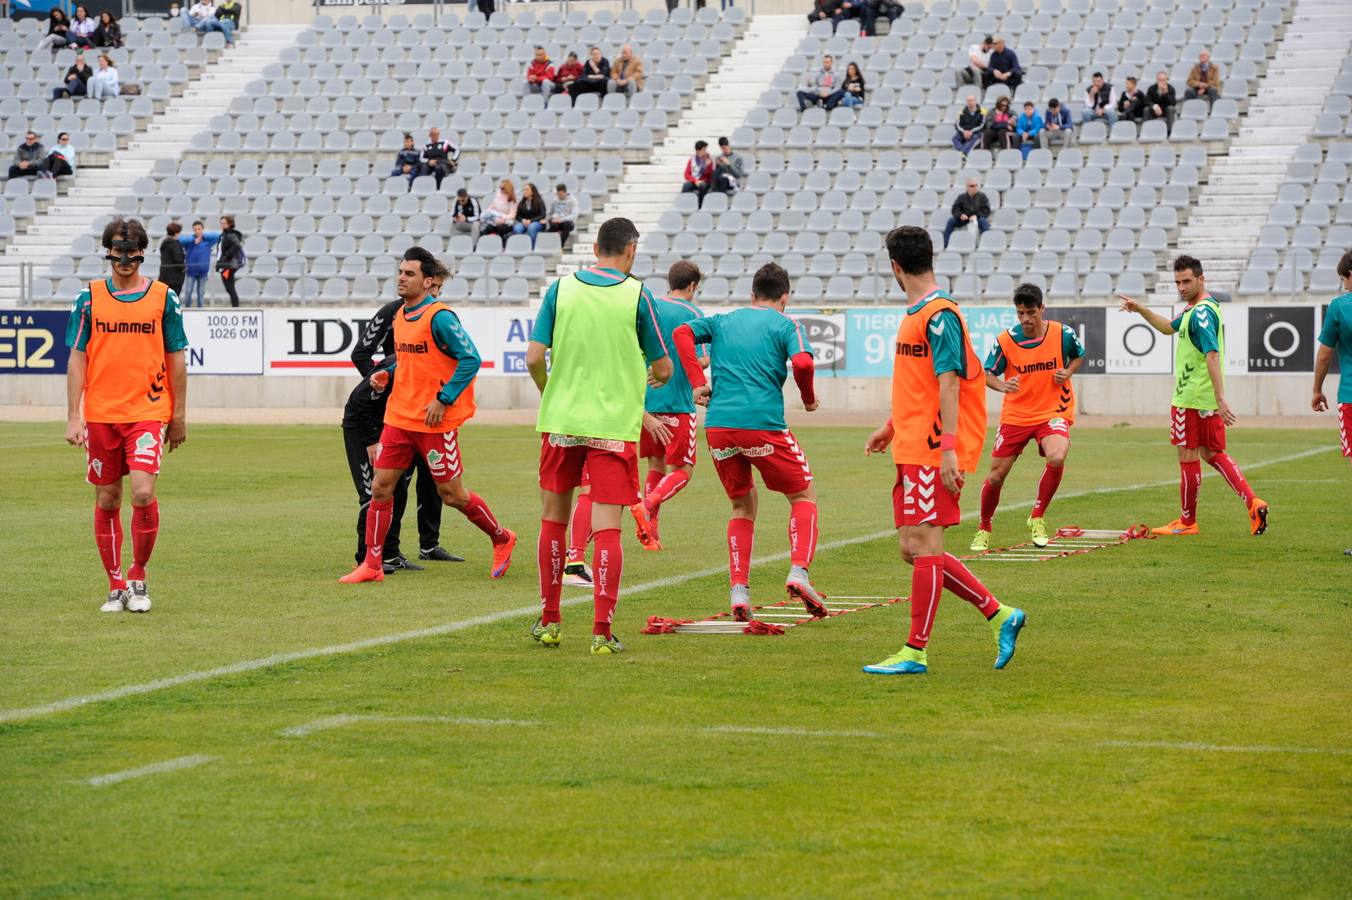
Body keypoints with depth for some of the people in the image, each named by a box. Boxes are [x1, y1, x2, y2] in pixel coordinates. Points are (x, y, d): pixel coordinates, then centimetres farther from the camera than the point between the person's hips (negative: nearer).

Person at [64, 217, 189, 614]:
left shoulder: (163, 298, 2)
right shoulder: (89, 298, 3)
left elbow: (176, 359, 7)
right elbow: (77, 359, 4)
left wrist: (179, 416, 7)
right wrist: (73, 417, -3)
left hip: (148, 413, -2)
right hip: (100, 414, 2)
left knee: (143, 493, -16)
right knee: (107, 500, 6)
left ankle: (138, 576, 3)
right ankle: (116, 586, 18)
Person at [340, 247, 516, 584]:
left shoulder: (439, 317, -15)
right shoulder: (400, 316, 10)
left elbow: (470, 359, -17)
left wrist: (443, 399, -18)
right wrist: (385, 374, 7)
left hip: (435, 421, -7)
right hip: (398, 416, 7)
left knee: (452, 494, 4)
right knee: (380, 487, 1)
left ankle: (501, 539, 26)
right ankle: (372, 565, 8)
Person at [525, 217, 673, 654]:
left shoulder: (561, 288, 1)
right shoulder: (636, 294, -4)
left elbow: (534, 357, -2)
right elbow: (663, 367, 2)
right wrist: (654, 375, 26)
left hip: (561, 421, 2)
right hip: (614, 426, -2)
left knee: (553, 517, 16)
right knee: (606, 529, -2)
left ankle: (549, 620, 22)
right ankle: (602, 631, -9)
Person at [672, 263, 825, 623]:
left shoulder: (723, 321, 20)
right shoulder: (785, 325, 7)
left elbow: (682, 333, 8)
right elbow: (802, 362, -11)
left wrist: (697, 382, 6)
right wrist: (809, 398, 6)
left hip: (718, 425, 4)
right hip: (763, 424, -4)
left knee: (744, 505, 19)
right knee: (803, 497, 12)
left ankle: (738, 590, 6)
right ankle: (798, 573, -10)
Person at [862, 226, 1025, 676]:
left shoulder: (939, 315, -13)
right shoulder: (915, 315, 16)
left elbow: (948, 384, -19)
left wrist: (948, 449, -23)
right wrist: (891, 427, 27)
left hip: (931, 452, -10)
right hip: (912, 448, 10)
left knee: (923, 546, -7)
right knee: (913, 549, 9)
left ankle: (914, 652, -4)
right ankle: (1000, 614, 15)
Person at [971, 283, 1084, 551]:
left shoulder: (1063, 334, -7)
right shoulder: (1005, 340, -9)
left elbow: (1079, 356, 13)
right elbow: (987, 374, -2)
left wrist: (1068, 372, -9)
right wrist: (1002, 385, -24)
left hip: (1053, 411, -1)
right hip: (1015, 415, 1)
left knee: (1056, 458, -30)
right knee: (996, 475, 1)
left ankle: (1037, 519, -8)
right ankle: (984, 530, 26)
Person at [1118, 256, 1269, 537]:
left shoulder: (1201, 312, -19)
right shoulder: (1194, 309, 13)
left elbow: (1213, 356, -27)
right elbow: (1169, 327, 32)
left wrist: (1220, 399, -33)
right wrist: (1140, 309, 24)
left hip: (1191, 399, -10)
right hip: (1207, 398, 10)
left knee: (1188, 457, 2)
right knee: (1213, 453, 15)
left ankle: (1187, 522, 13)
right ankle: (1252, 502, 1)